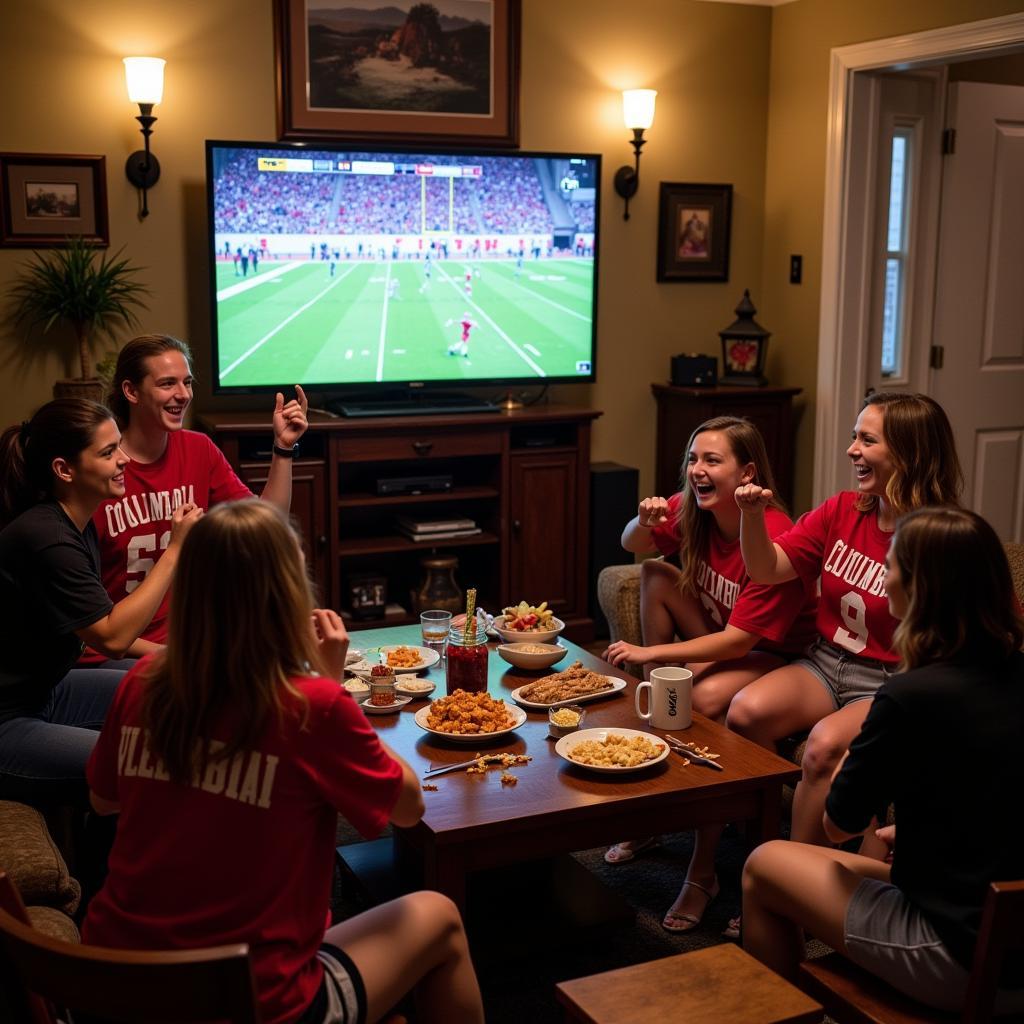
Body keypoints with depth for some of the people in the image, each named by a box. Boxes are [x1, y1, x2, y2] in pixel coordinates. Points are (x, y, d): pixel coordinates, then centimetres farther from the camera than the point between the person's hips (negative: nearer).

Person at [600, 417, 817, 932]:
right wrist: (645, 522, -18)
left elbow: (740, 639, -29)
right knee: (655, 574, -12)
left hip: (776, 654, -7)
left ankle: (702, 870, -18)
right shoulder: (693, 510, -10)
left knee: (709, 697, -35)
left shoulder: (772, 536, -29)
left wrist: (651, 652, -32)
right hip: (720, 639, 7)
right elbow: (630, 545, 7)